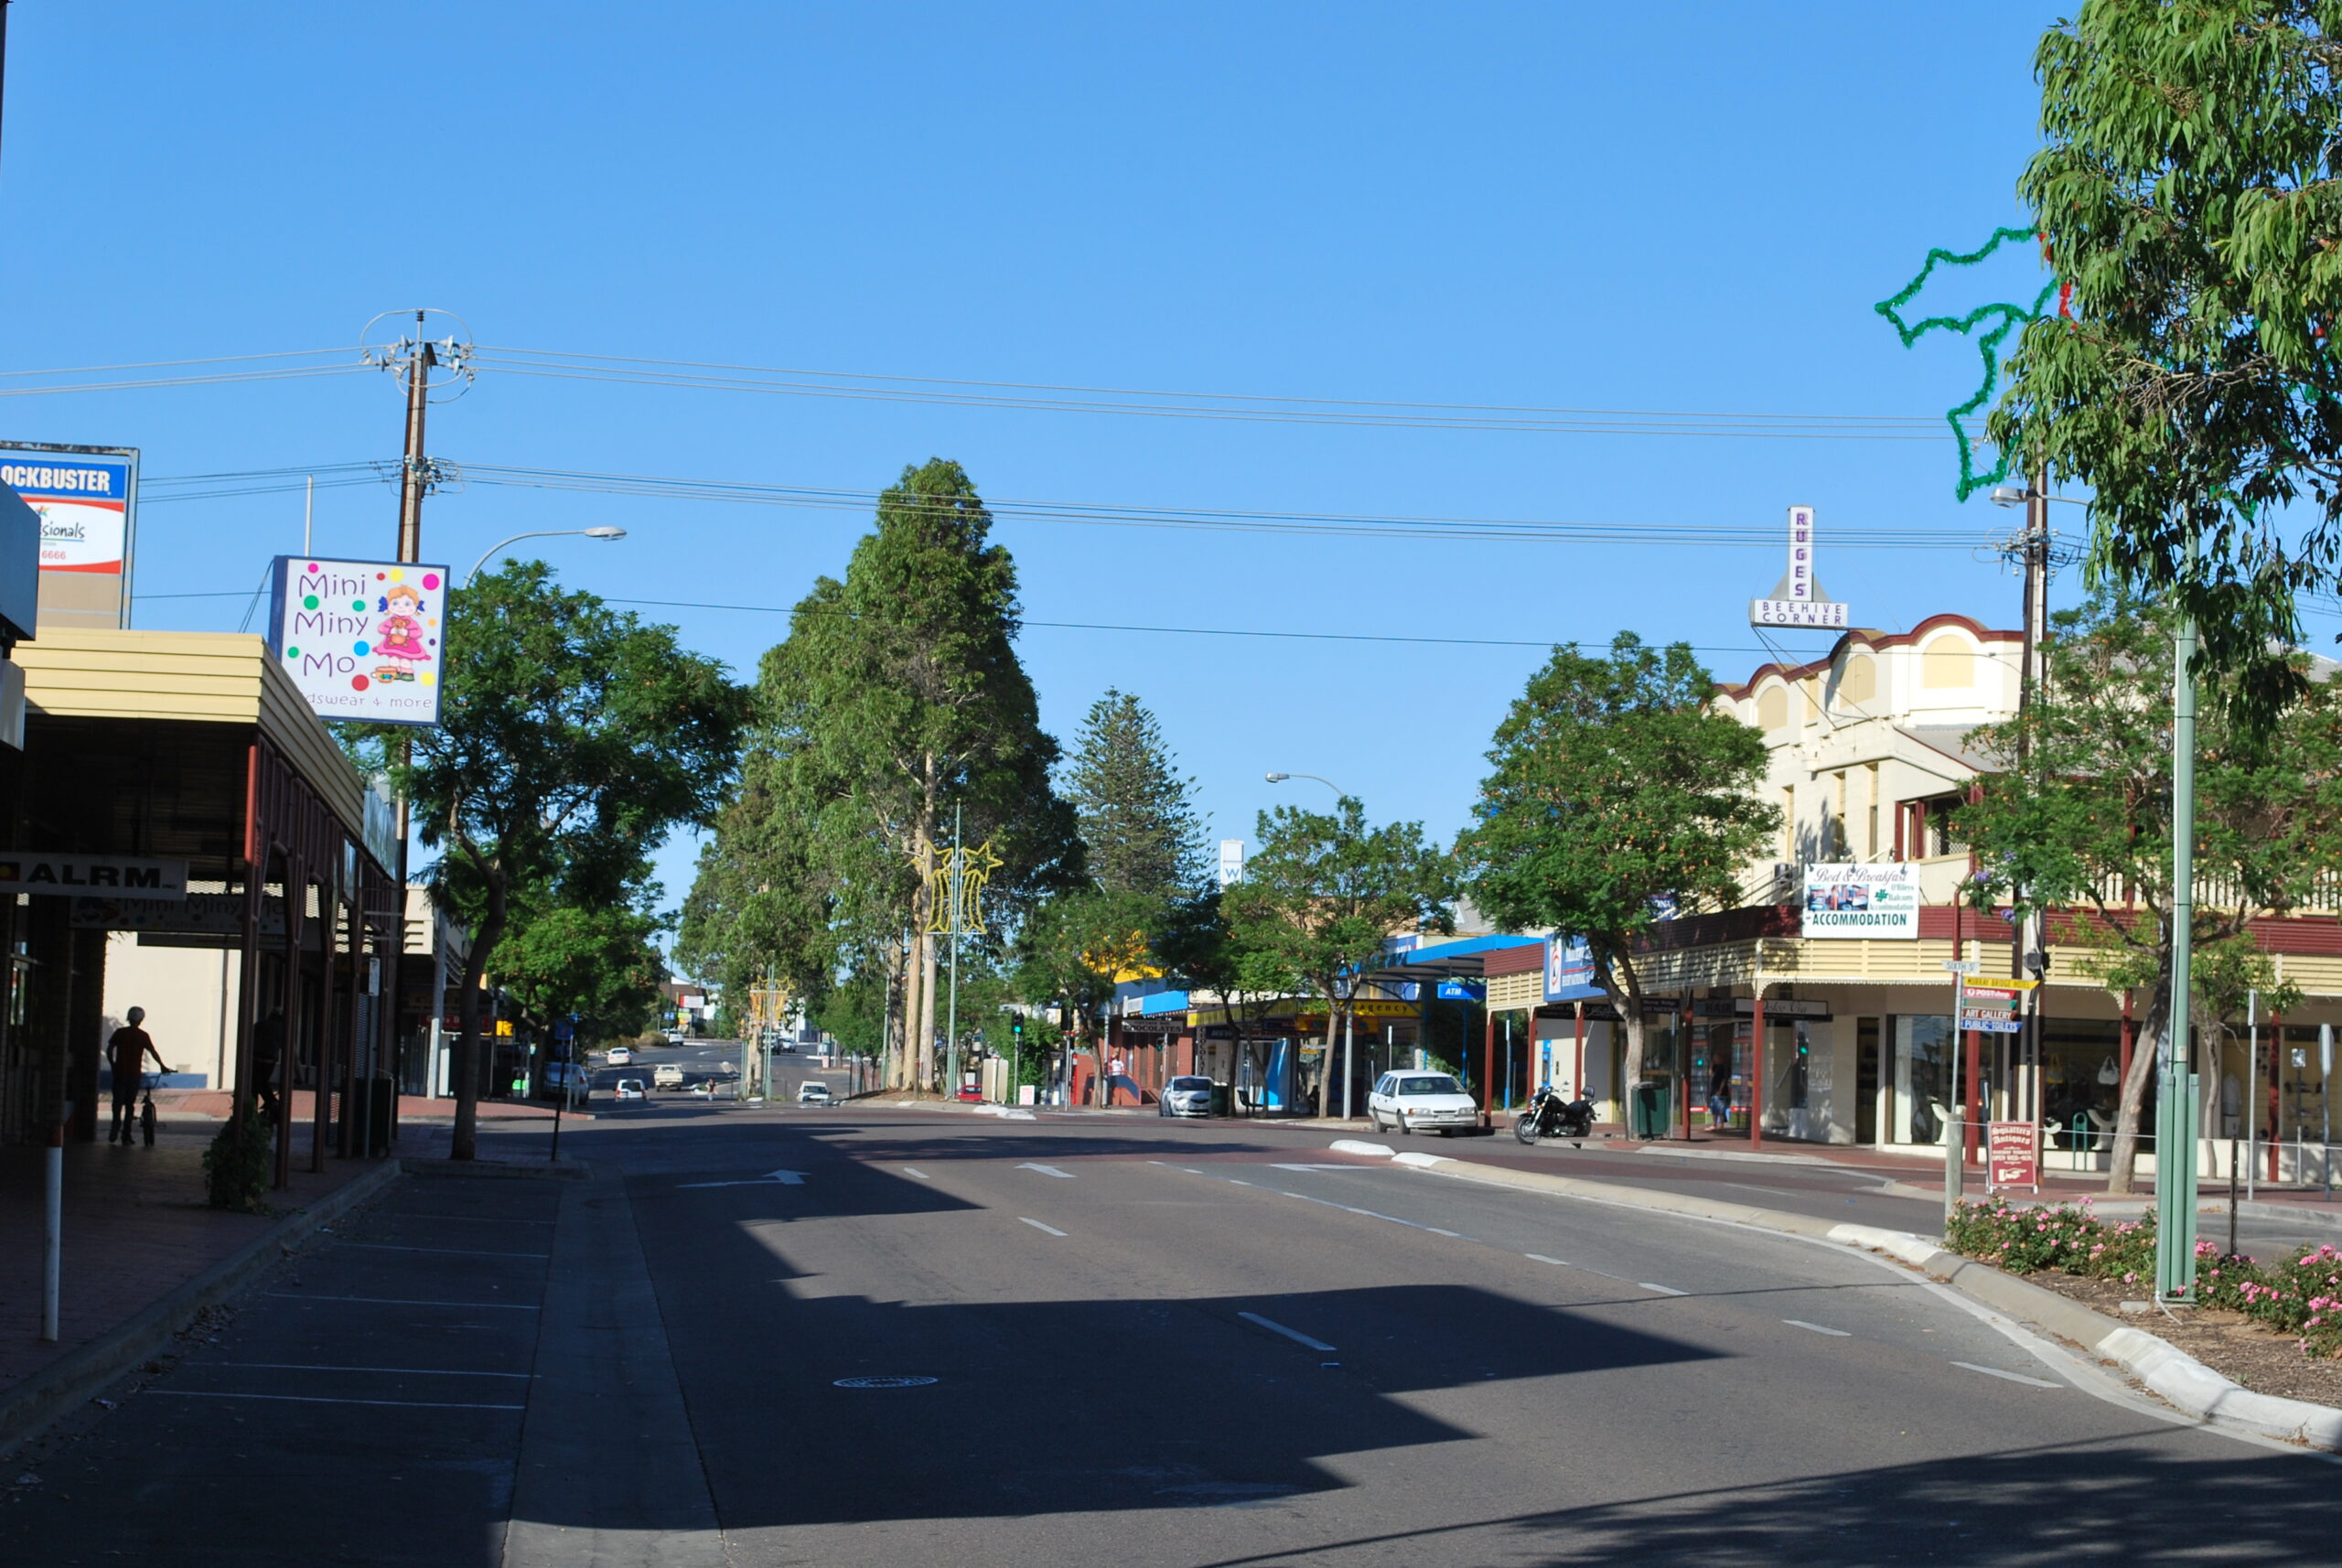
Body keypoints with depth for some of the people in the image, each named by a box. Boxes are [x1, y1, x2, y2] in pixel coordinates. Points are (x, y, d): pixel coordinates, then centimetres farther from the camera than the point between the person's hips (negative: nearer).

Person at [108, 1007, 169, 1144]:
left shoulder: (119, 1033, 1)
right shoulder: (143, 1036, -2)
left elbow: (109, 1050, 1)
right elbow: (153, 1052, 0)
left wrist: (113, 1065, 12)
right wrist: (163, 1066, 10)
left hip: (120, 1072, 0)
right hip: (134, 1074, 0)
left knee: (118, 1102, 5)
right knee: (130, 1104, 7)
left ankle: (115, 1129, -11)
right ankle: (126, 1135, 6)